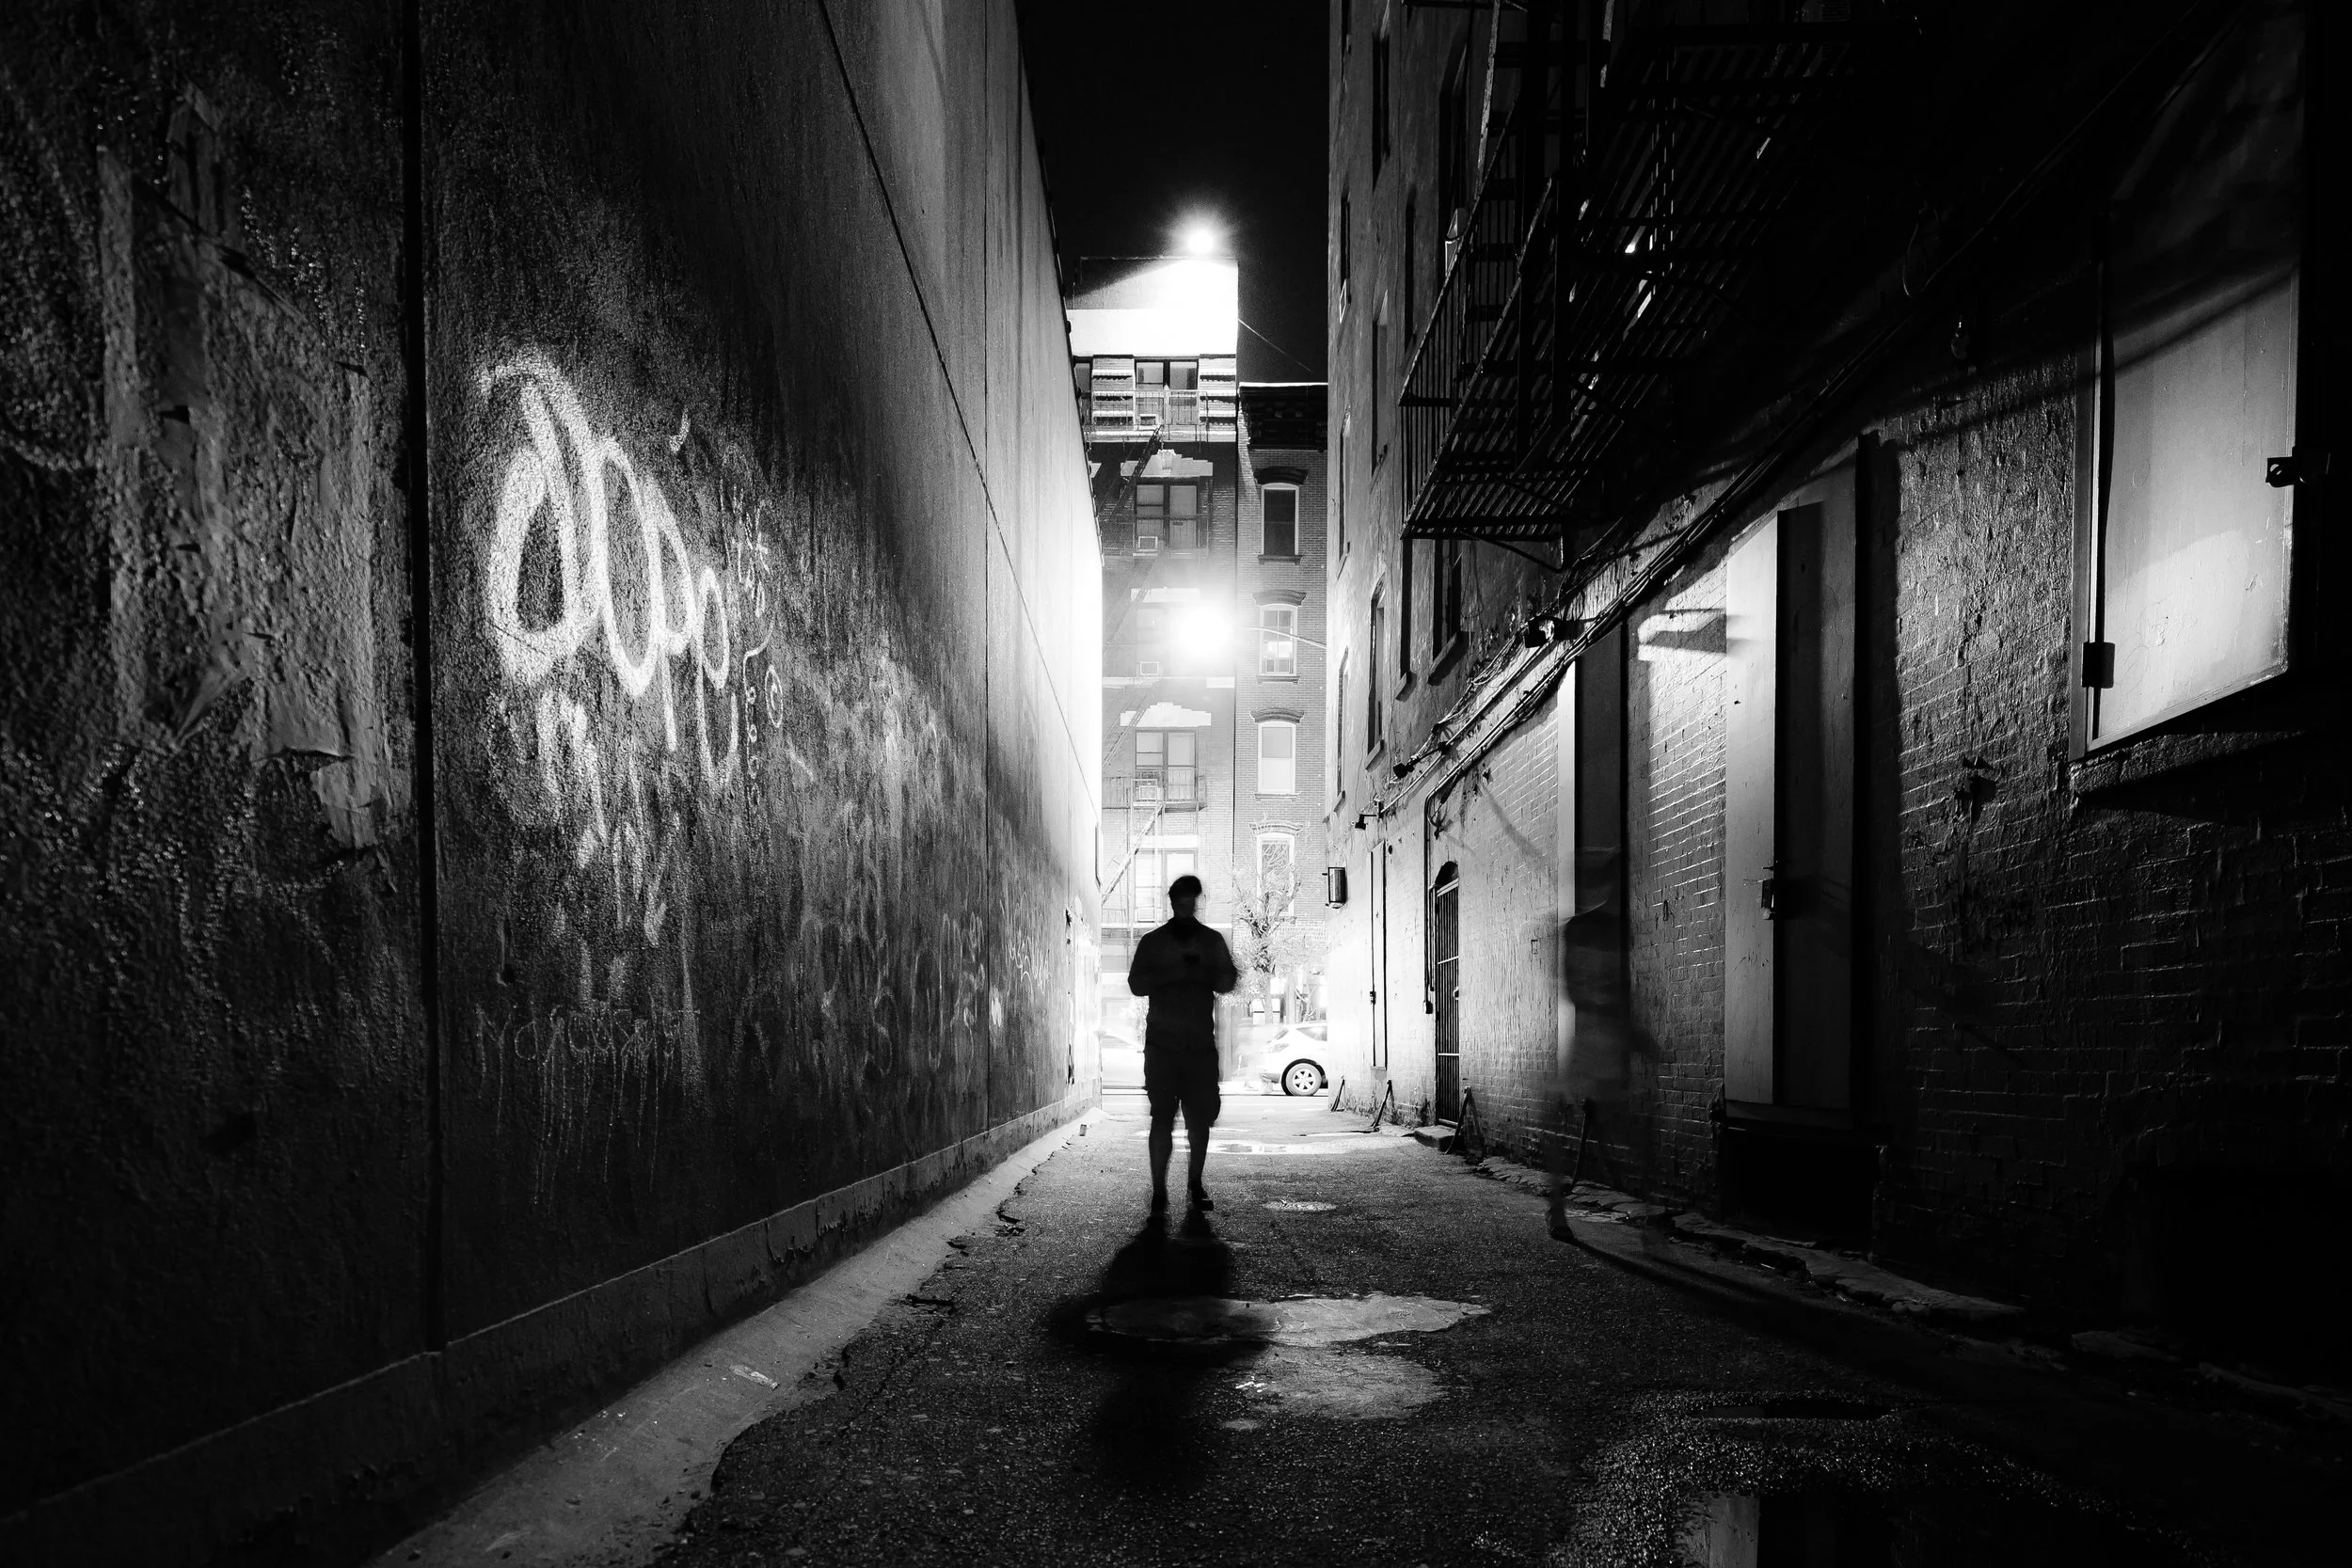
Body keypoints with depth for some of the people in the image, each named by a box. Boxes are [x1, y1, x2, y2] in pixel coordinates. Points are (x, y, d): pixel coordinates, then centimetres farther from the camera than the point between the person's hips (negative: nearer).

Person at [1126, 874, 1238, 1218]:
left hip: (1201, 1043, 2)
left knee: (1200, 1117, 1)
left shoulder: (1212, 941, 12)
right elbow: (1136, 984, 0)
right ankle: (1159, 1190, -4)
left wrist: (1203, 974, -13)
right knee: (1162, 1118, -7)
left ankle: (1195, 1185, 13)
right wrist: (1173, 974, -14)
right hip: (1162, 1043, -2)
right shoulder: (1152, 942, 8)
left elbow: (1229, 981, 7)